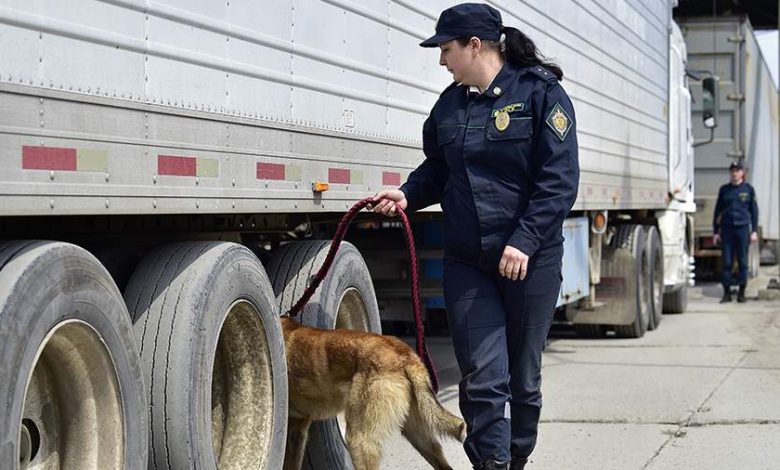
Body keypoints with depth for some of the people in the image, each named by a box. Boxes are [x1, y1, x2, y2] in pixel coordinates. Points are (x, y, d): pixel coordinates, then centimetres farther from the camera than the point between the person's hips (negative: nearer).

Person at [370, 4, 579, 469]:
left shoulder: (541, 93, -7)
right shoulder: (450, 104, 8)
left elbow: (559, 180, -12)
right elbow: (437, 171, 18)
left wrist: (525, 241, -20)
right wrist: (407, 195, -3)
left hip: (531, 260, -3)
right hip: (467, 263, 3)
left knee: (524, 378, 10)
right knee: (483, 379, -5)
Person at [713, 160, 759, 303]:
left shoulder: (748, 189, 5)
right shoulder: (724, 189, 8)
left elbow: (754, 211, 7)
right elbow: (717, 211, 12)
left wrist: (754, 231, 0)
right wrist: (715, 231, 7)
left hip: (742, 228, -1)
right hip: (726, 229, 1)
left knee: (743, 261, 1)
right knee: (727, 262, 0)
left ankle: (741, 292, 7)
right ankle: (727, 292, 5)